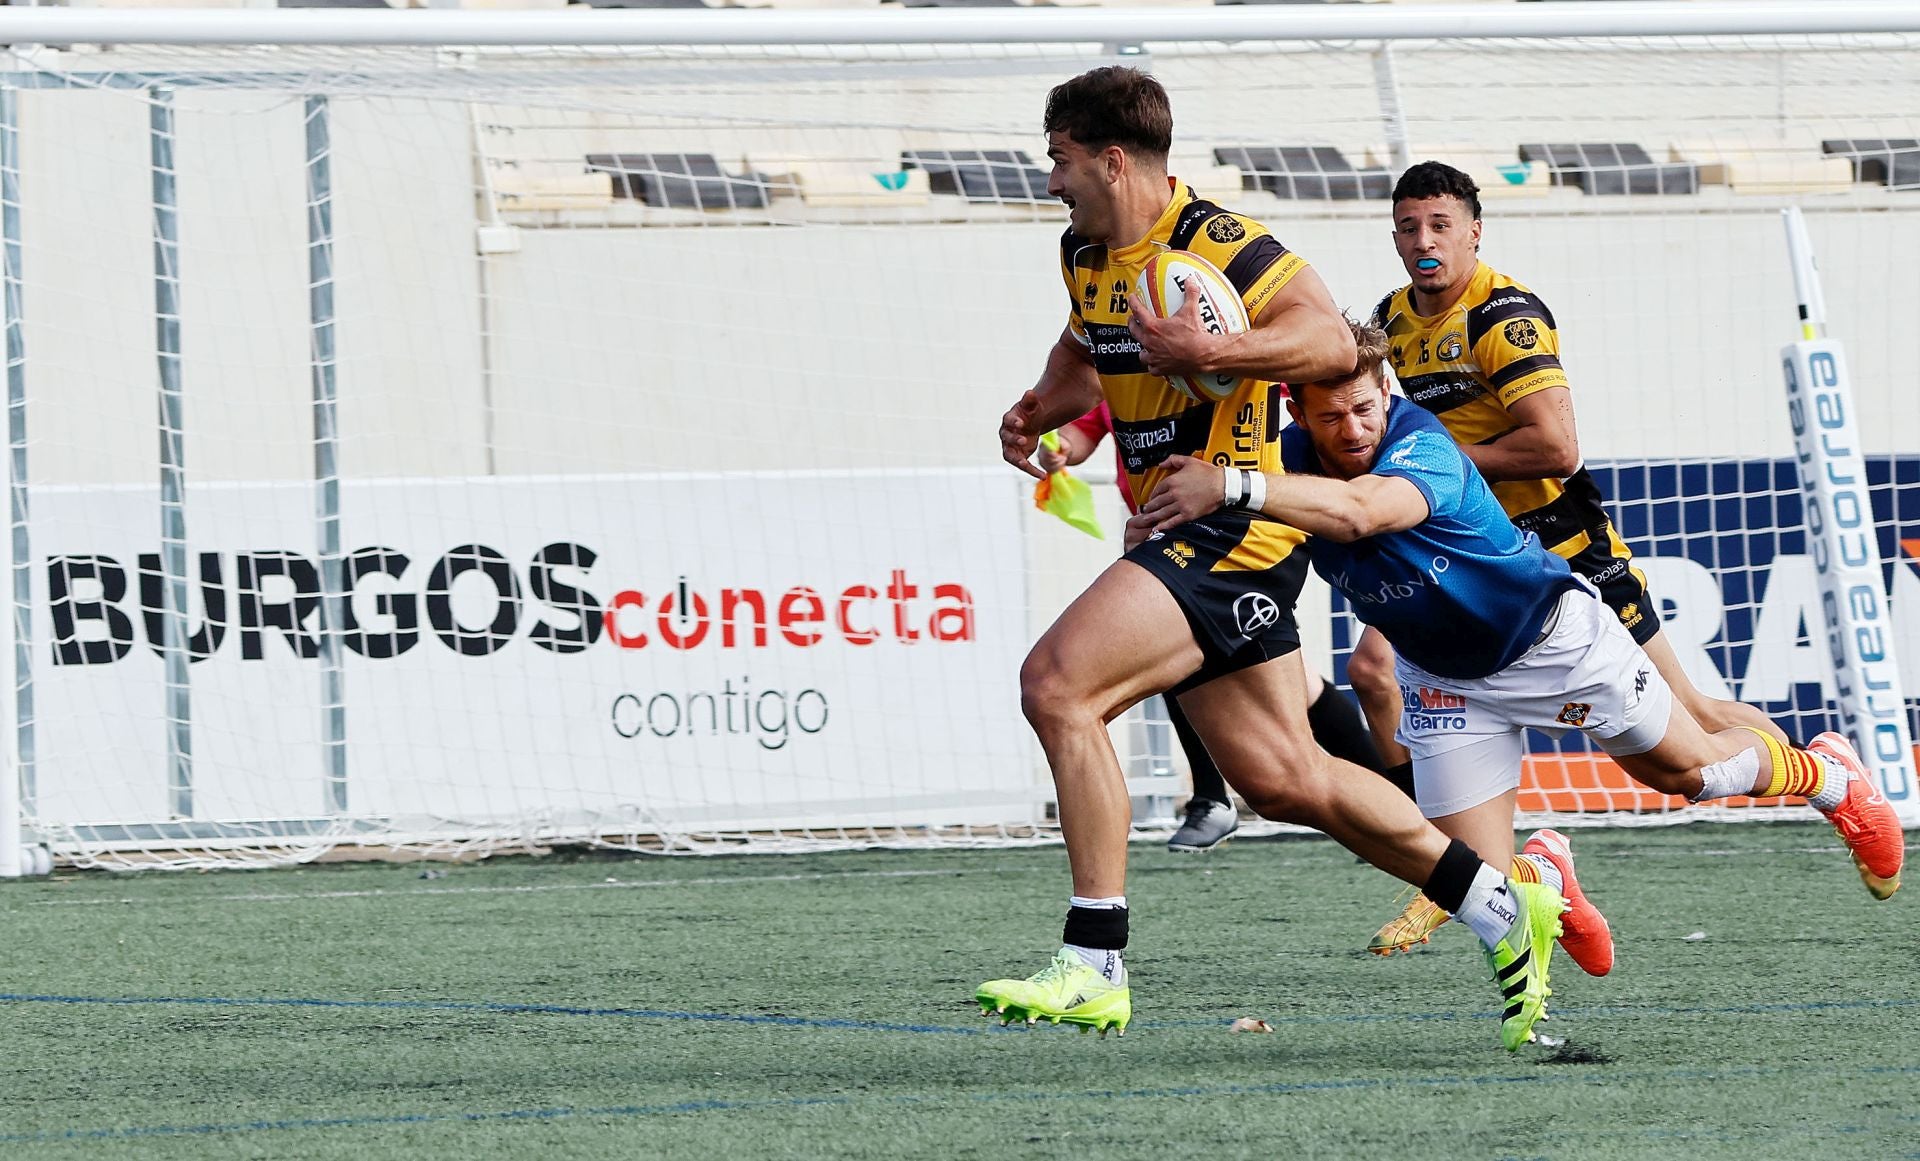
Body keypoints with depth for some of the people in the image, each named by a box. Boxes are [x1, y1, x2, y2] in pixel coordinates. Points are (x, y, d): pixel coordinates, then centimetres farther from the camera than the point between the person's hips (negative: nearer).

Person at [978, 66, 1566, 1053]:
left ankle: (1093, 966, -22)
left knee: (1057, 680, -22)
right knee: (1285, 780, 10)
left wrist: (1211, 351, -33)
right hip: (1177, 531, 10)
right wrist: (1040, 407, 11)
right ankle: (1502, 910, 22)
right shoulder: (1085, 254, 12)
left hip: (1230, 530, -10)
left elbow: (1332, 343, -21)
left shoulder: (1219, 245, -15)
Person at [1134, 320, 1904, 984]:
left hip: (1553, 638, -4)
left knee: (1690, 770, 14)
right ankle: (1548, 881, 33)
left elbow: (1357, 511, -57)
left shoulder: (1422, 448, -37)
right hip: (1443, 678, 4)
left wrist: (1230, 488, -68)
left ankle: (1827, 774, 45)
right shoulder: (1290, 459, -17)